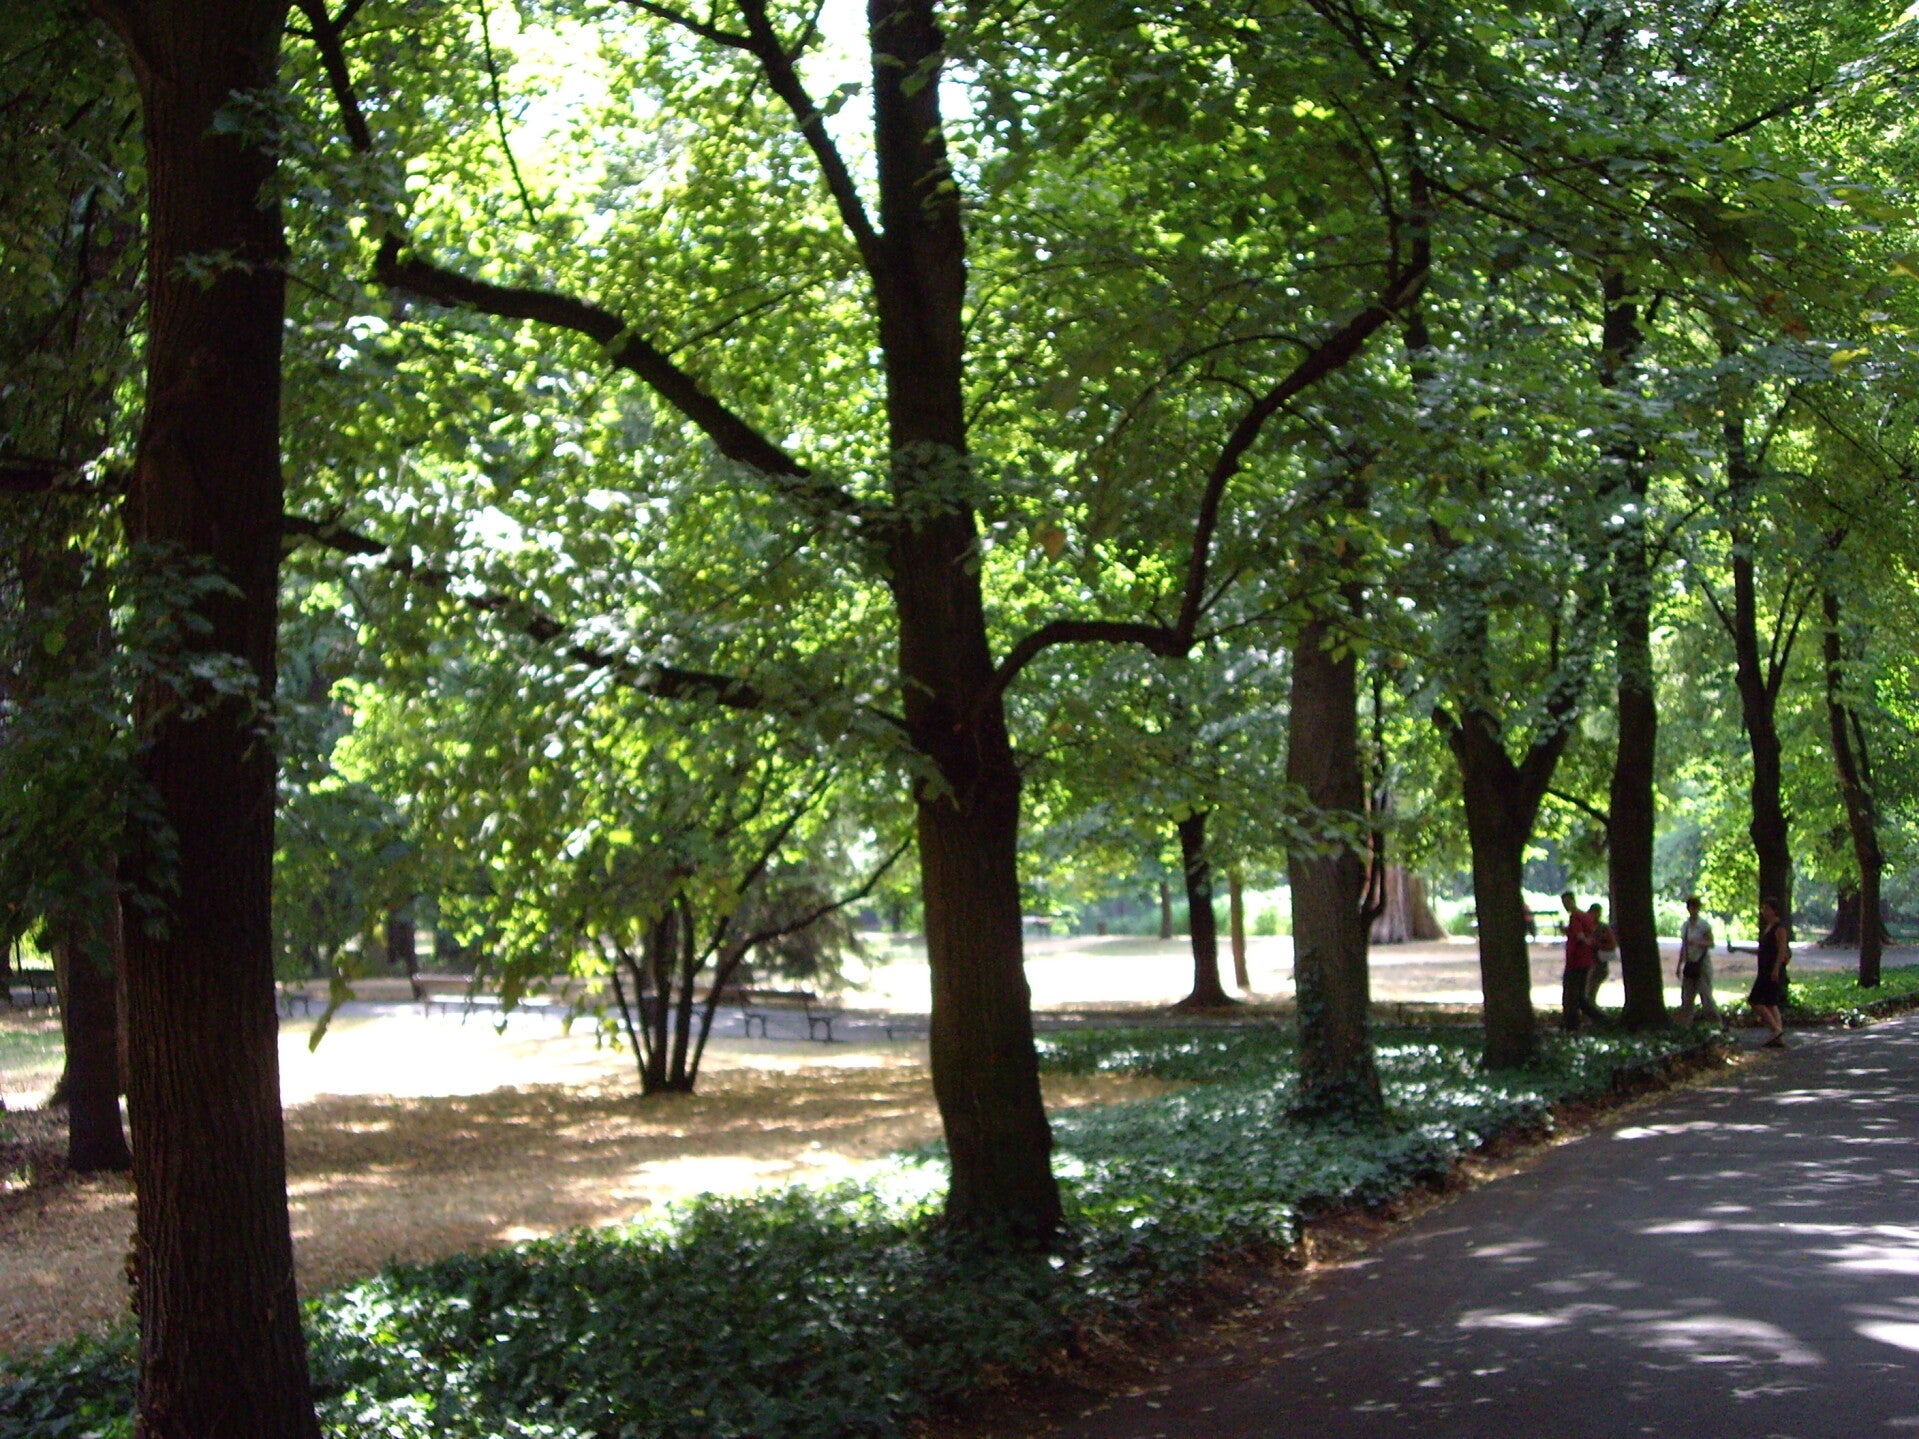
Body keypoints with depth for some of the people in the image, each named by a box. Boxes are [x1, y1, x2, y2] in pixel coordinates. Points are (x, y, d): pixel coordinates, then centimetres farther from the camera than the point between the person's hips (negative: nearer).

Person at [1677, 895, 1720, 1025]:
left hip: (1702, 963, -5)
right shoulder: (1685, 925, 10)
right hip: (1690, 964, 5)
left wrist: (1697, 942, -26)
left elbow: (1711, 944, -9)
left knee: (1705, 993, -7)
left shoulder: (1704, 924, -6)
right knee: (1686, 995, 3)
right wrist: (1679, 966, 14)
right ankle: (1684, 1022, 8)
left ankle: (1715, 1022, 0)